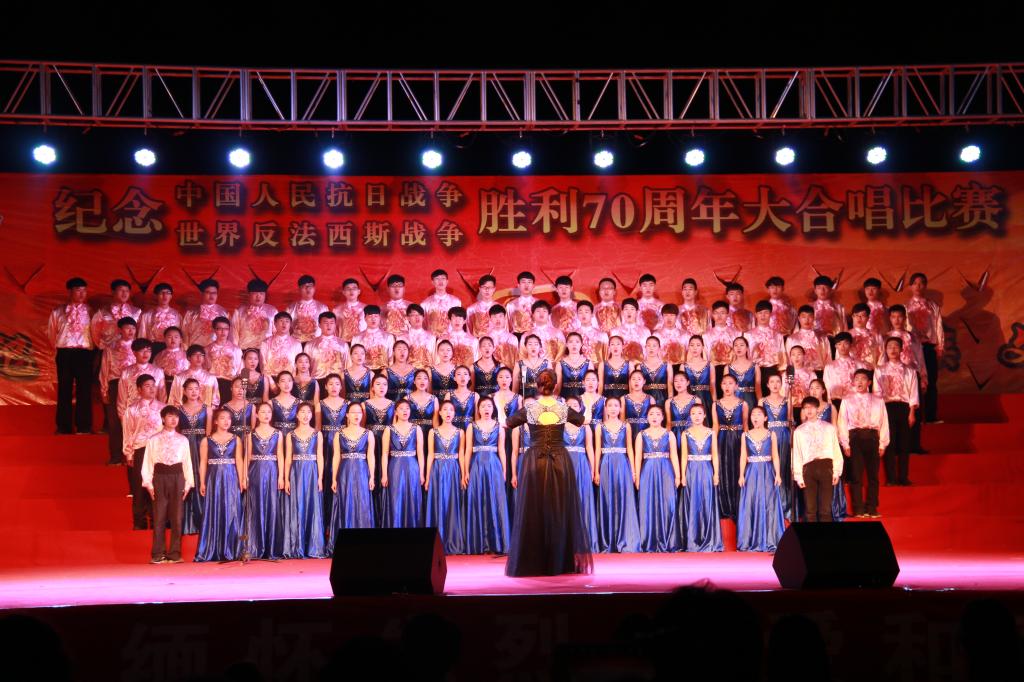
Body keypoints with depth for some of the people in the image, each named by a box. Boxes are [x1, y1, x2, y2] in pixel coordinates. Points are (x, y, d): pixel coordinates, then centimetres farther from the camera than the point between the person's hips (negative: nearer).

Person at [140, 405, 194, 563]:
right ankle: (158, 554, 6)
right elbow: (147, 462, 3)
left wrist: (188, 483, 3)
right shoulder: (153, 440, 3)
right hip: (160, 478, -1)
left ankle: (174, 553, 8)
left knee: (176, 517, 2)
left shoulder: (183, 440, 8)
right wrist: (149, 483, -4)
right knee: (159, 517, -1)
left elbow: (187, 462, 9)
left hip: (177, 479, 1)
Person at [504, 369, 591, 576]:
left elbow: (507, 423, 16)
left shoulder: (529, 409, -2)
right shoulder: (563, 408, 2)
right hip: (560, 462, 1)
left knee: (533, 513, 4)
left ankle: (532, 564, 2)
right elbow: (581, 420, 24)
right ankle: (561, 563, 8)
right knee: (561, 511, 7)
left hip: (534, 462, -1)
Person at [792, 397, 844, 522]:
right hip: (808, 468, 1)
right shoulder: (798, 431, 9)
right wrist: (798, 476, 1)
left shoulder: (829, 428, 8)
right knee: (810, 508, 1)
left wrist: (837, 472, -1)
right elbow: (796, 455, 7)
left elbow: (836, 451, 6)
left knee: (826, 508, -3)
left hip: (825, 466, -1)